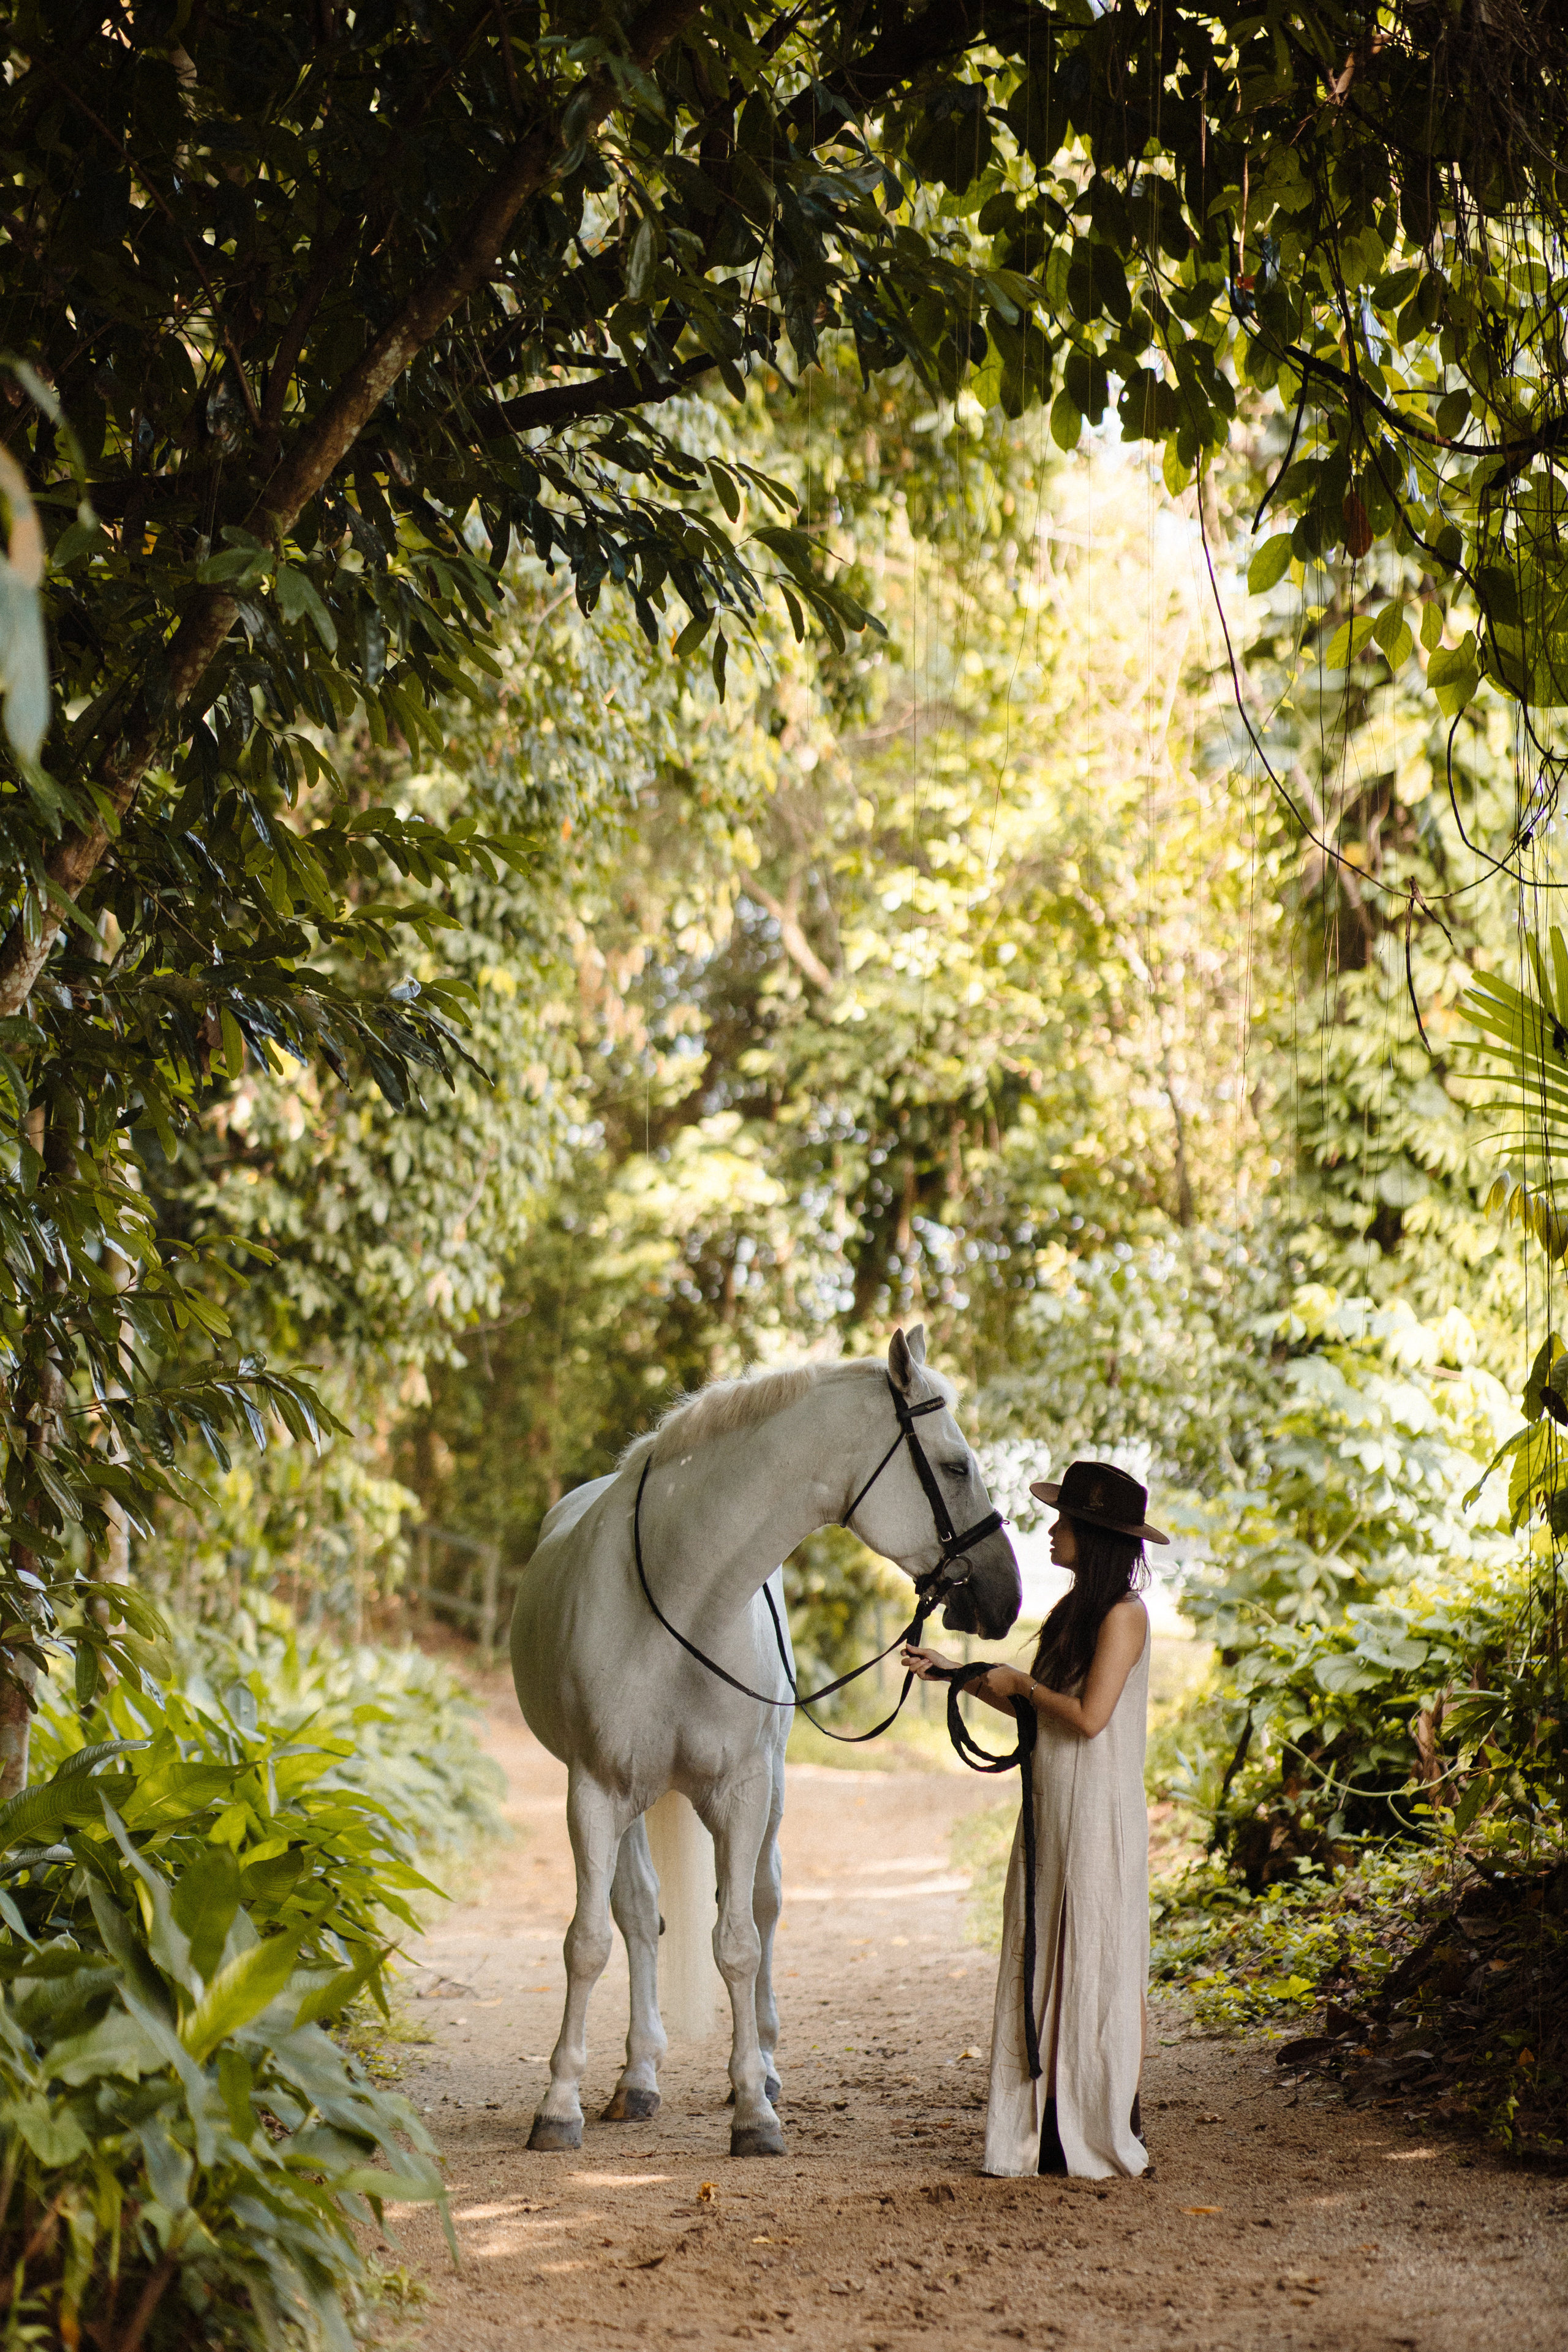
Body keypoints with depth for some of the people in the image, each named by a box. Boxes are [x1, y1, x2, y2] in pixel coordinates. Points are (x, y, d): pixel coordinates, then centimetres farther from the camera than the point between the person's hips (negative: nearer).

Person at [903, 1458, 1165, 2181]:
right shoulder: (1075, 1609, 14)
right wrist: (957, 1674, 14)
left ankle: (1115, 2134, 4)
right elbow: (1033, 1709, 18)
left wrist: (1021, 1681, -7)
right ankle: (1048, 2131, 13)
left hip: (1099, 1818, -8)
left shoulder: (1124, 1614, -11)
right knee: (1044, 1964, 8)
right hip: (1051, 1813, 8)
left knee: (1101, 1966, -3)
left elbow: (1089, 1715, -19)